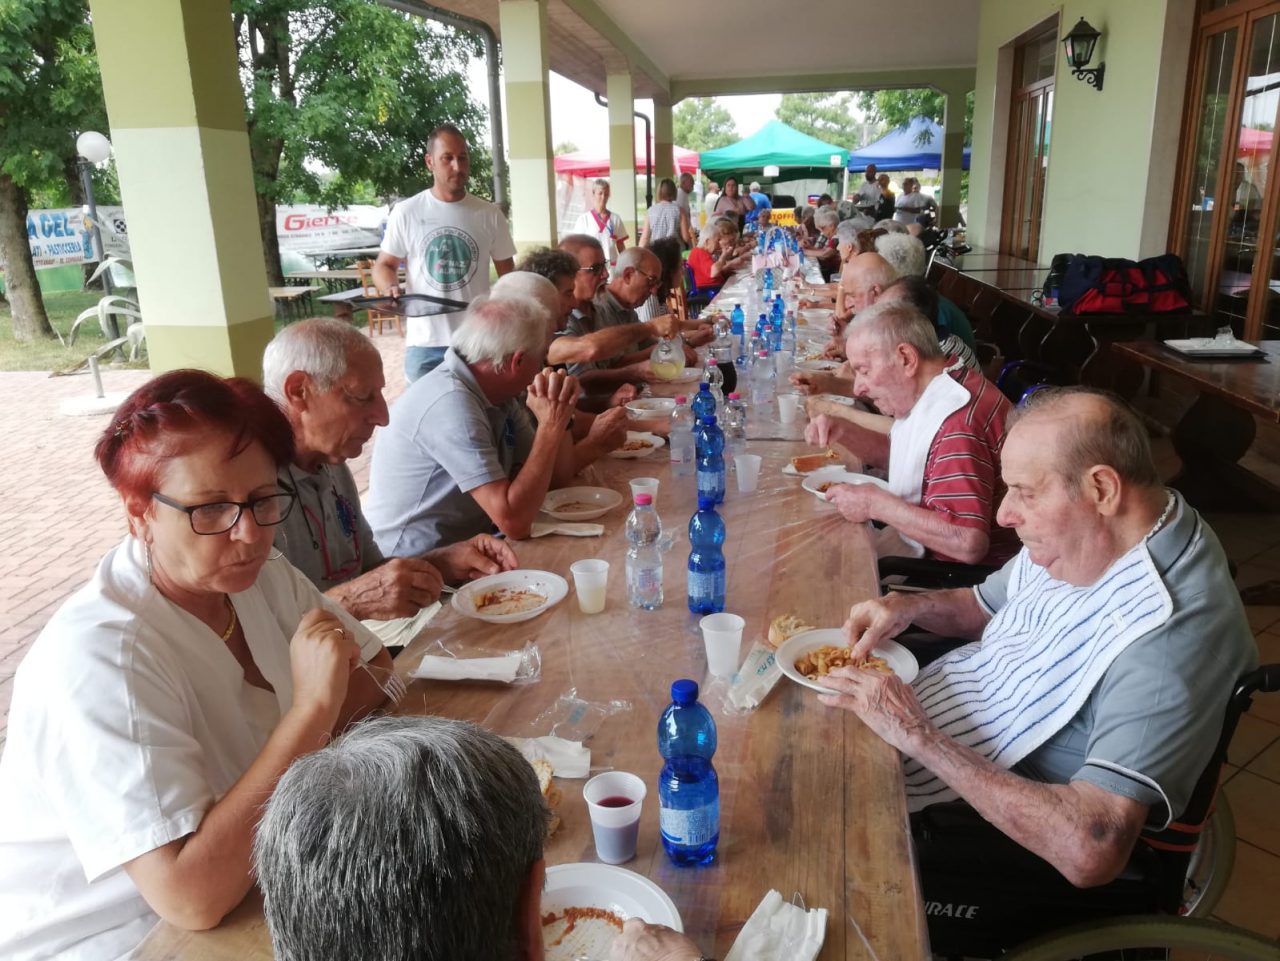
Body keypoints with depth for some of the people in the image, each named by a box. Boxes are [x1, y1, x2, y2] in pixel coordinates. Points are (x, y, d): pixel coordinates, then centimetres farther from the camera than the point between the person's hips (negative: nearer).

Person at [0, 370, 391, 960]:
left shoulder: (262, 579, -5)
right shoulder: (97, 657, -27)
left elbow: (375, 671, 1)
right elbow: (191, 895, -31)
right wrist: (312, 708, -33)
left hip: (237, 893, 7)